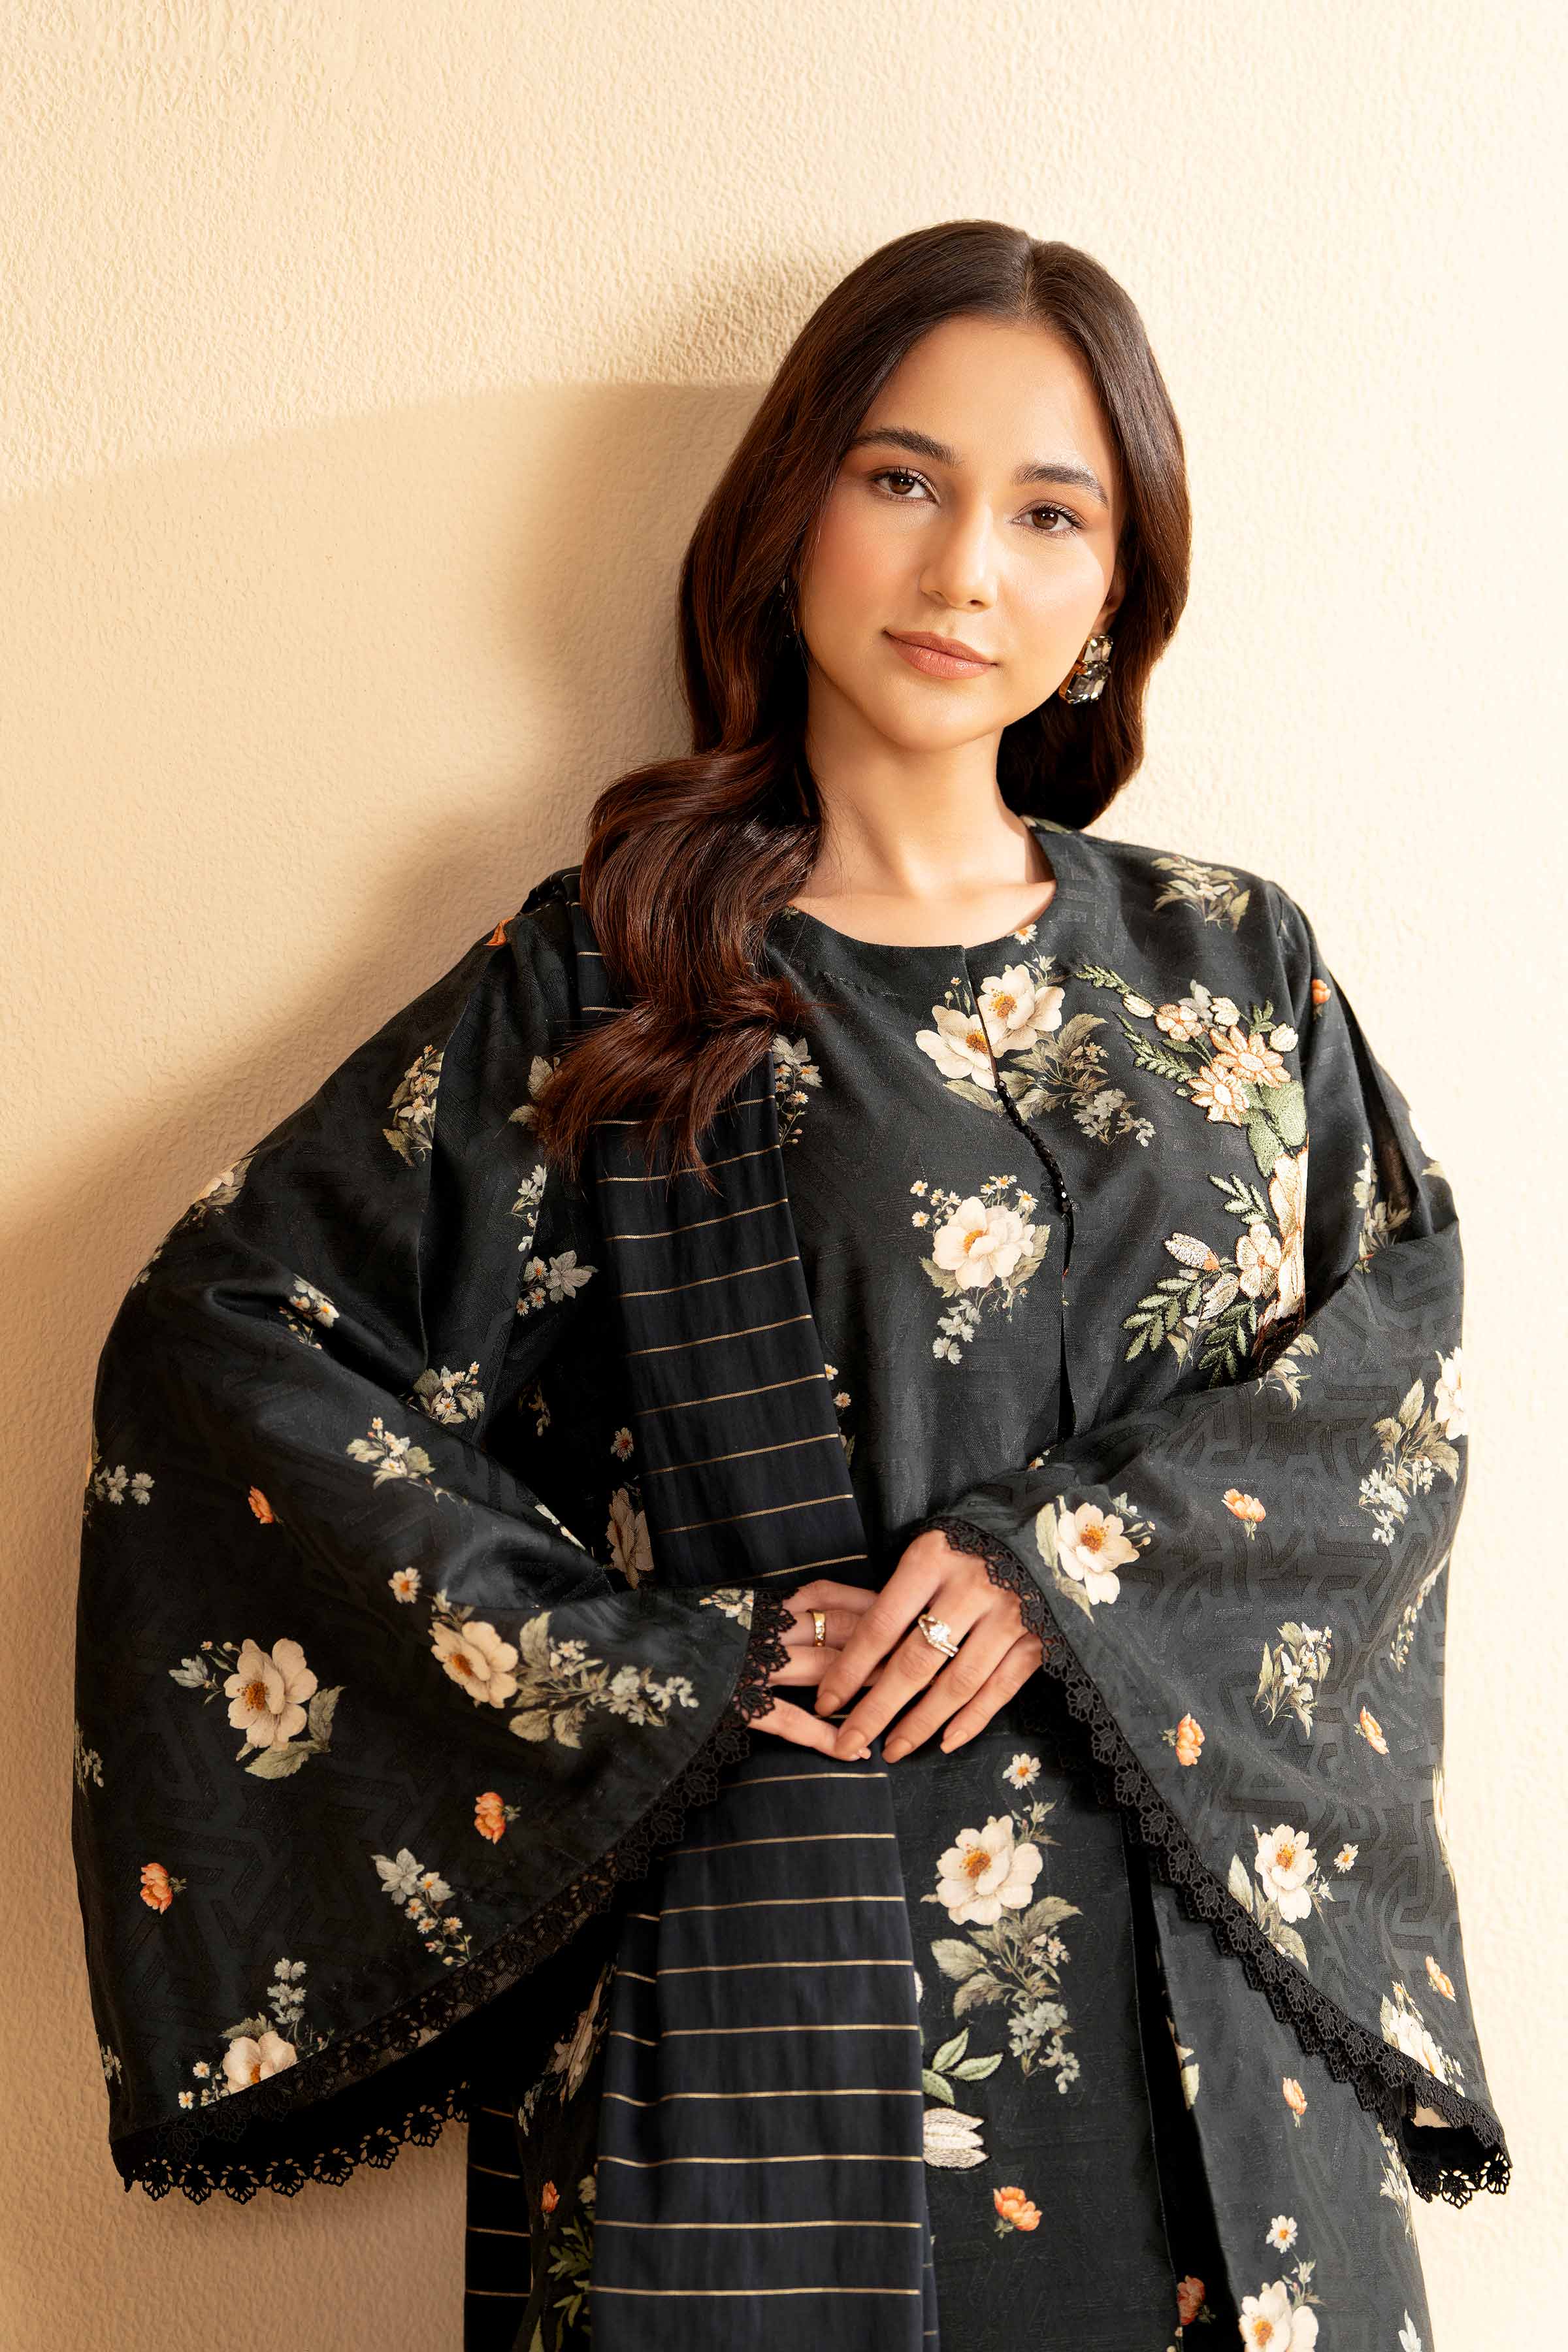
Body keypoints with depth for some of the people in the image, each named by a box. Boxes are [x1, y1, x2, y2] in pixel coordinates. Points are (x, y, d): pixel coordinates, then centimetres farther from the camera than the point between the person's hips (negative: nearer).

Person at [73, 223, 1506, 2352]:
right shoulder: (609, 975, 0)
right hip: (772, 1938, -3)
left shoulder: (1233, 967, 10)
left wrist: (1069, 1555, -14)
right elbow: (222, 1334, -4)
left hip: (1200, 1969, 3)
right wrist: (650, 1653, -11)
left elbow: (1396, 1345, 3)